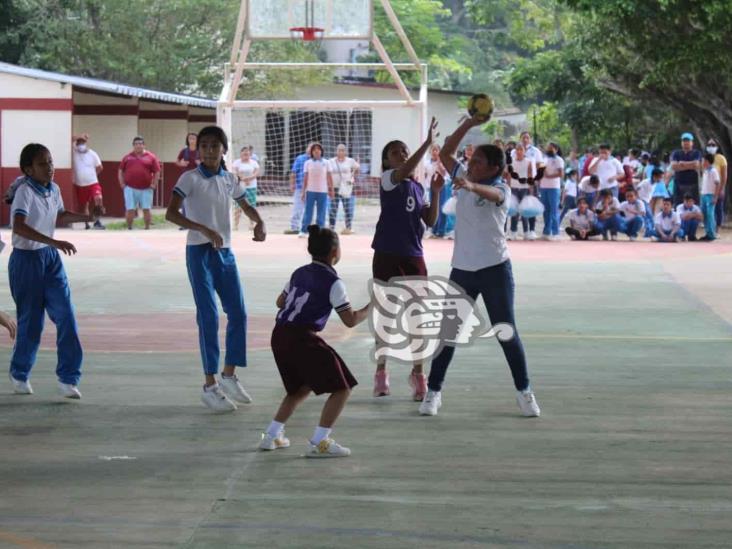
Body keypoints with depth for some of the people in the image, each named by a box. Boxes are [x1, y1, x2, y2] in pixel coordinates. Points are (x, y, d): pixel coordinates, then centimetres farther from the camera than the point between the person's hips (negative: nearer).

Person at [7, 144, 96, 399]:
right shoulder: (25, 191, -19)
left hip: (51, 258, 6)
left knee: (66, 316, -5)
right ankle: (19, 374, 27)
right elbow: (19, 227, -34)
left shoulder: (53, 190, 3)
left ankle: (68, 378, -1)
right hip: (26, 259, -6)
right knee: (31, 322, 3)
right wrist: (54, 242, -41)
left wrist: (85, 217, 8)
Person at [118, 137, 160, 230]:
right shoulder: (127, 157, 10)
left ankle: (147, 228, 11)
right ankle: (129, 228, 7)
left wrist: (154, 184, -4)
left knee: (146, 209, 1)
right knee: (130, 210, -1)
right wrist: (122, 184, 2)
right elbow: (120, 171, 13)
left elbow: (157, 172, 4)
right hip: (130, 188, 1)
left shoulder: (151, 157, 4)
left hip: (146, 189, -1)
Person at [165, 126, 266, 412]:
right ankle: (210, 385, -2)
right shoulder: (190, 179, -9)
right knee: (209, 317, -8)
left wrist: (259, 223, -2)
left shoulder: (230, 179, 8)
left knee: (238, 314, 5)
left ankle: (229, 376, 19)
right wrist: (204, 229, -30)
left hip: (225, 252, 6)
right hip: (200, 252, -6)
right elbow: (171, 213, -18)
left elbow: (246, 207, 21)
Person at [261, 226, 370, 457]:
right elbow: (351, 320, -7)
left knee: (300, 388, 27)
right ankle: (319, 442, -10)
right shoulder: (333, 283, -7)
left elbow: (280, 301, 29)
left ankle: (271, 436, 24)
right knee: (342, 388, -1)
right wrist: (371, 308, 9)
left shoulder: (299, 273, 15)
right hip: (303, 338, -8)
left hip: (279, 335, 8)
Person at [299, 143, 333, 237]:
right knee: (308, 212, -1)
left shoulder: (325, 163, 5)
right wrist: (303, 192, 2)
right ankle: (303, 231, 2)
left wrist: (331, 190, 5)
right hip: (310, 191, -1)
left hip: (323, 191, 1)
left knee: (321, 214, 2)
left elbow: (329, 177, 7)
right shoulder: (308, 163, 4)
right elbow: (305, 178, 5)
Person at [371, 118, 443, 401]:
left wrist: (435, 192, -2)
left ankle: (418, 373, 8)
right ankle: (381, 372, 16)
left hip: (413, 256, 4)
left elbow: (430, 221, 10)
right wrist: (428, 142, -33)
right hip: (387, 255, -4)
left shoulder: (418, 187, 13)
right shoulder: (389, 180, -4)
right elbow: (404, 171, -26)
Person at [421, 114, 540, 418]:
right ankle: (433, 391, 10)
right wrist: (468, 124, -1)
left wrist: (471, 186, -56)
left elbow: (492, 194, -34)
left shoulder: (501, 189, -11)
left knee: (506, 332, 1)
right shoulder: (464, 178, 6)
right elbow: (445, 153, 9)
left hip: (495, 269, -5)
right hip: (462, 268, 5)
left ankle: (524, 392, 12)